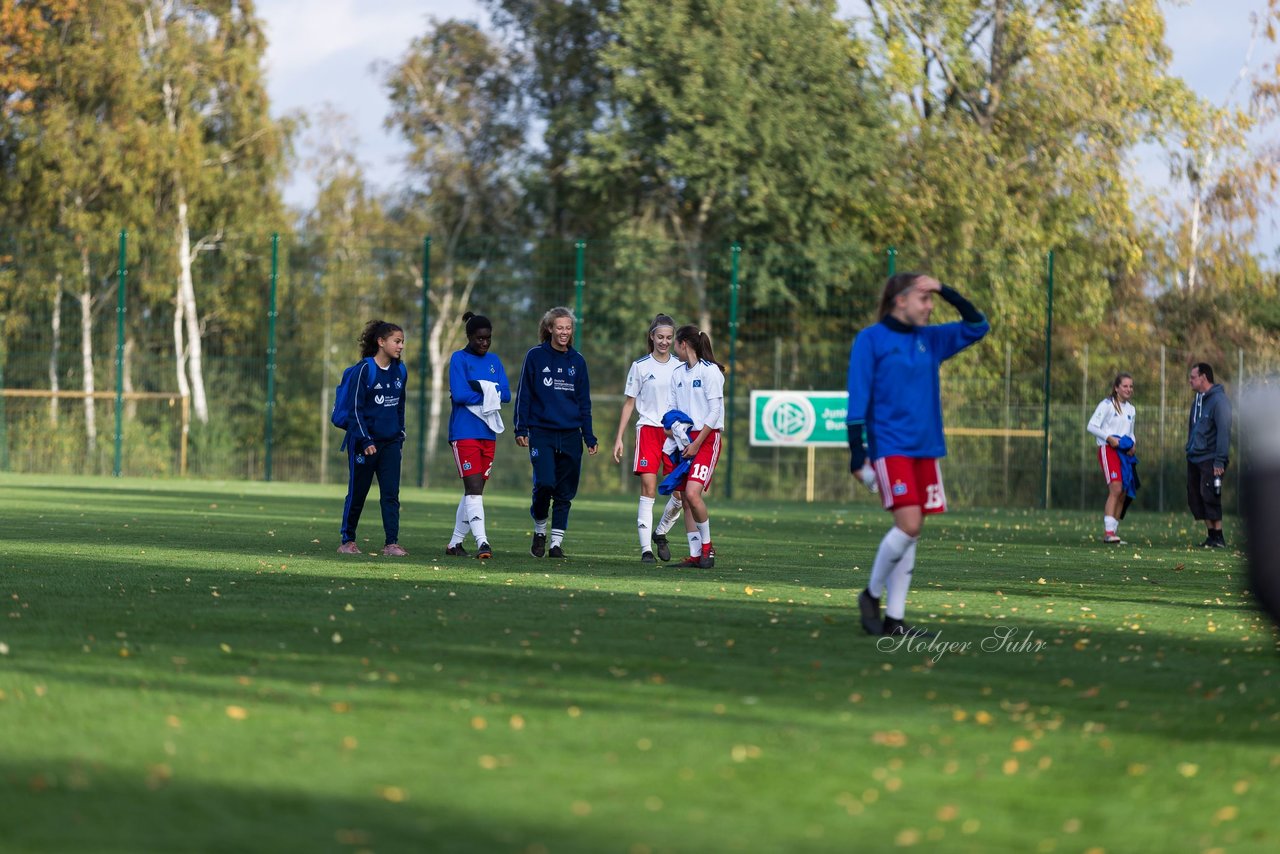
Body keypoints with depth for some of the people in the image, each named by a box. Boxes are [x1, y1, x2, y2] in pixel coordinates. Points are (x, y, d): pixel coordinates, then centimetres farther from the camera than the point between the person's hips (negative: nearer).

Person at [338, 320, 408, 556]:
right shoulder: (365, 369, -10)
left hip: (390, 442, 5)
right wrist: (366, 441, -16)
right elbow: (356, 408, -11)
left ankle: (392, 543, -5)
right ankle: (347, 541, 16)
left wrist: (400, 435, 13)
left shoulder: (400, 371, 7)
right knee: (357, 493, 5)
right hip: (364, 441, -5)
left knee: (391, 493, -4)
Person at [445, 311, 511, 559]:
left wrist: (479, 388, -12)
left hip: (488, 434, 6)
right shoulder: (459, 358, -3)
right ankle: (481, 542, -21)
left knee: (475, 491, 9)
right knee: (473, 489, -14)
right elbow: (459, 394, -16)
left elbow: (506, 394, 2)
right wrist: (489, 393, -6)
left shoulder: (494, 361, 13)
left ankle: (455, 542, 18)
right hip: (464, 434, -6)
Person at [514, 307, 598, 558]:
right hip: (541, 432, -3)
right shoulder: (535, 357, 2)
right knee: (545, 483, -17)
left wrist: (589, 437, 9)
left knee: (565, 492, 2)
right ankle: (540, 531, 7)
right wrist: (521, 429, -4)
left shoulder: (577, 361, 11)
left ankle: (557, 542, 10)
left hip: (571, 434, 3)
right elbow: (524, 395, 3)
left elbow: (584, 402, 14)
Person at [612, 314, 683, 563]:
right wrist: (619, 438, 1)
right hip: (648, 430, -3)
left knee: (680, 491, -3)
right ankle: (646, 549, -9)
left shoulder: (681, 367, 9)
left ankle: (660, 534, 22)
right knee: (648, 490, -10)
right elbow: (629, 404, 6)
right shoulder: (640, 366, 3)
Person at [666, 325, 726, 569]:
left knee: (692, 493, -21)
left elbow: (714, 412, -13)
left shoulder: (710, 371, -9)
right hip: (685, 440, 7)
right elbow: (671, 408, 17)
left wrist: (697, 443, -15)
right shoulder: (677, 374, 14)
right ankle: (695, 554, 8)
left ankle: (707, 546, -5)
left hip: (707, 439, -7)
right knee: (686, 499, 3)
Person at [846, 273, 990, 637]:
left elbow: (977, 326, 17)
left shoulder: (930, 339, 13)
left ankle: (894, 618, 8)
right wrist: (856, 449, -12)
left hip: (926, 448, 6)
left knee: (911, 532, 4)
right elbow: (858, 399, -6)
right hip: (891, 447, -6)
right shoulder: (871, 340, -3)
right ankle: (872, 594, 3)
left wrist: (945, 291, 5)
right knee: (909, 525, -17)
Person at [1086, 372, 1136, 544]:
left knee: (1122, 494, 3)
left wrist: (1132, 445, 5)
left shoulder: (1131, 409, 18)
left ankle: (1113, 532, 9)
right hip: (1108, 450, -7)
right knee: (1116, 489, -21)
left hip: (1124, 452, 7)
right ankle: (1108, 531, -25)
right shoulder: (1107, 404, -4)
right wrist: (1109, 438, -19)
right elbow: (1091, 426, -9)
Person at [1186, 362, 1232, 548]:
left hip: (1210, 459, -9)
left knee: (1210, 497, -10)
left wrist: (1219, 461, -20)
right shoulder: (1198, 400, 14)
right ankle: (1211, 534, 13)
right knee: (1195, 498, 7)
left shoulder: (1218, 400, -13)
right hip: (1194, 457, 9)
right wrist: (1189, 449, 11)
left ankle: (1218, 538, -4)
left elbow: (1224, 431, -17)